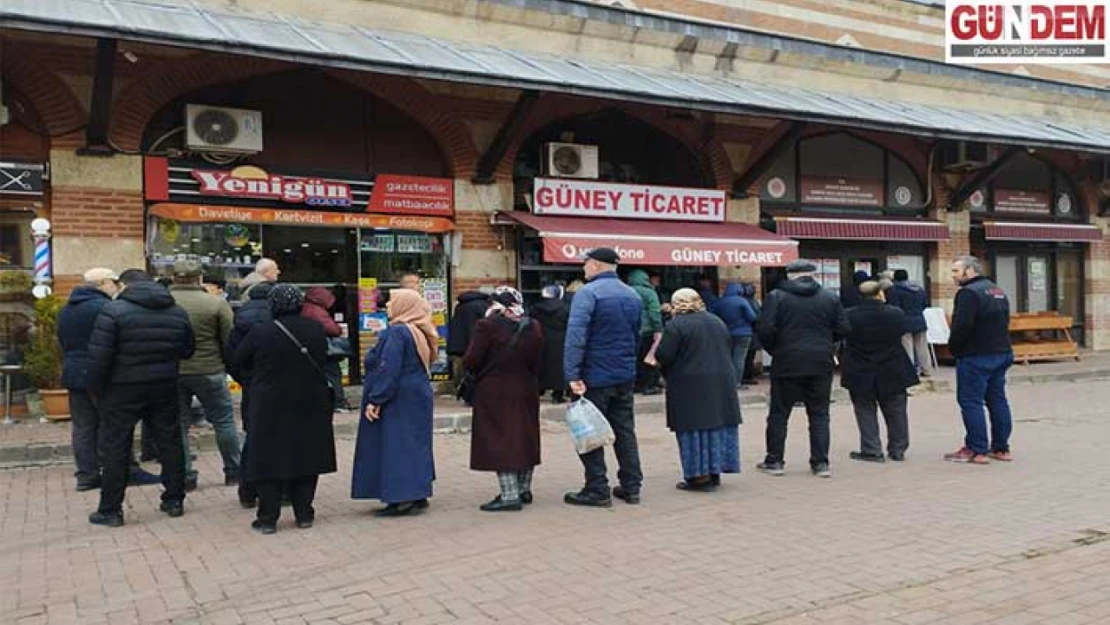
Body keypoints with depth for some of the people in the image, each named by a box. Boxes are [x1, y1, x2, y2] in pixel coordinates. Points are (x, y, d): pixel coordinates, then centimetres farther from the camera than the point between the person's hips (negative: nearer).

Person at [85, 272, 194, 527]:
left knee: (115, 448, 4)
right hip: (164, 389, 4)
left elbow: (99, 356, -13)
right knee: (170, 443, 12)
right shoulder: (178, 312, 5)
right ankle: (174, 500, 19)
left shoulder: (113, 310, -10)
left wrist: (95, 389, -3)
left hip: (122, 391, -4)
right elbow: (187, 351, 10)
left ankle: (110, 510, 9)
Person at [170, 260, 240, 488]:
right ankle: (234, 471, 17)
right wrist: (230, 367, 8)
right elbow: (230, 341, -6)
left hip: (171, 373, 2)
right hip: (209, 371, -2)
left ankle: (183, 476, 15)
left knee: (178, 424, 11)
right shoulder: (217, 304, -8)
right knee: (224, 420, 10)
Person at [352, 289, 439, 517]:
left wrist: (375, 400, -20)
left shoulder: (396, 333, -16)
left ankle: (402, 498, -5)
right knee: (413, 445, 13)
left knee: (395, 447, -5)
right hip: (417, 397, 10)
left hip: (399, 400, -10)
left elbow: (387, 369, -22)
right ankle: (417, 495, 18)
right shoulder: (418, 333, 13)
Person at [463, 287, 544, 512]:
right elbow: (537, 362, 6)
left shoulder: (488, 326, -13)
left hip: (495, 394, -6)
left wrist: (481, 373, 6)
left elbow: (470, 362, -14)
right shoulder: (534, 328, 3)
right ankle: (524, 489, 27)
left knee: (500, 441, -1)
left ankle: (510, 495, -4)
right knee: (524, 438, 16)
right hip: (526, 392, 6)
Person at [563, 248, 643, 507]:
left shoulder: (587, 293, -13)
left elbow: (575, 337, -21)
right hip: (626, 376, 7)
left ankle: (597, 490, 5)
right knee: (625, 431, 14)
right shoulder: (633, 295, 10)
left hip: (595, 377, -7)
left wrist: (572, 375, -22)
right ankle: (631, 487, 20)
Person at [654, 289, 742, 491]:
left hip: (690, 387, -6)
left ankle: (700, 475, 2)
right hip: (722, 382, 7)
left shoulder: (676, 325, -12)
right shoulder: (717, 321, 11)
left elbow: (663, 356, -16)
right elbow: (729, 351, 17)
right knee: (716, 425, 13)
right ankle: (715, 472, 20)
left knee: (694, 428, 0)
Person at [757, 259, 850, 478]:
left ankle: (774, 461, 12)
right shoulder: (830, 297, 5)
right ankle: (821, 463, 9)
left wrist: (773, 349, 7)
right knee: (819, 414, 9)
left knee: (779, 413, 8)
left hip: (787, 364, -2)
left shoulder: (776, 297, -4)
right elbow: (843, 329, 4)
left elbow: (766, 331, -11)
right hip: (821, 364, 2)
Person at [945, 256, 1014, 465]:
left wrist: (953, 347, -8)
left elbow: (962, 326, -23)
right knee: (997, 400, 13)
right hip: (1002, 353, 9)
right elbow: (1005, 322, 18)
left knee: (970, 402, -4)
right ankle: (1001, 448, 19)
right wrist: (998, 345, 18)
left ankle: (977, 451, -3)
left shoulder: (969, 292, -15)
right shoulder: (998, 292, 16)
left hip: (976, 356, -9)